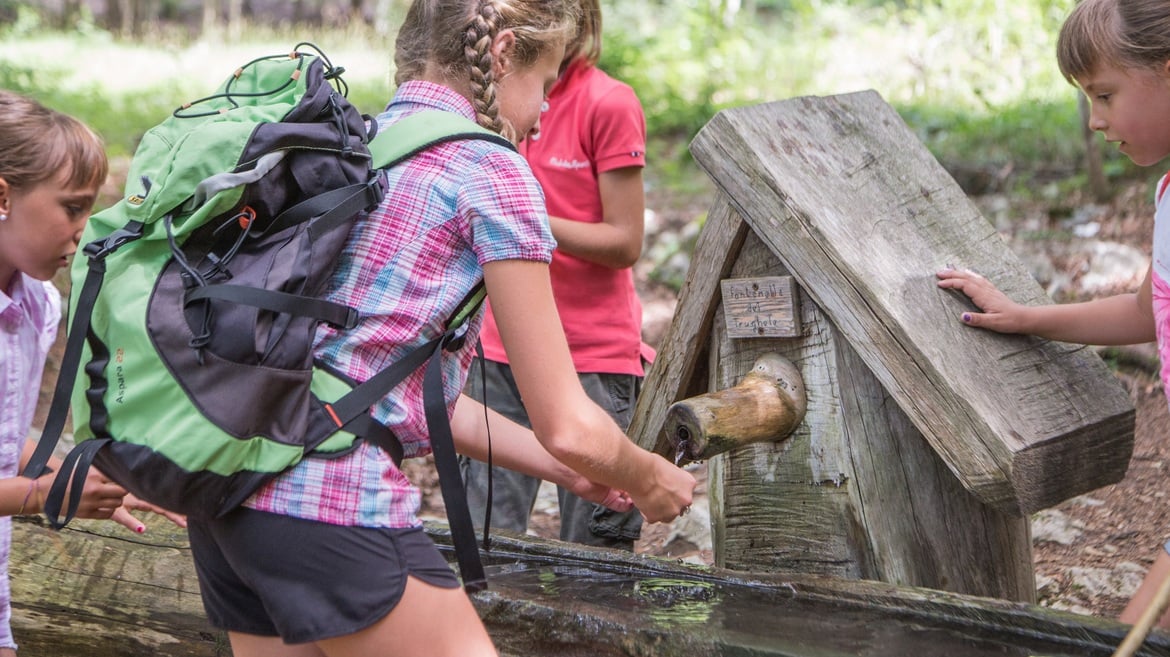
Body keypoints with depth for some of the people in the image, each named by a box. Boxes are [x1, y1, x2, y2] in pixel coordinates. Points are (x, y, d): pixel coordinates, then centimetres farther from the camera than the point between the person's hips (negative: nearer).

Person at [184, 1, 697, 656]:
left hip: (227, 495, 9)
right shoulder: (490, 171, -6)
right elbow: (567, 427, -5)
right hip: (335, 504, -9)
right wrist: (649, 480, 16)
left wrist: (564, 468, 26)